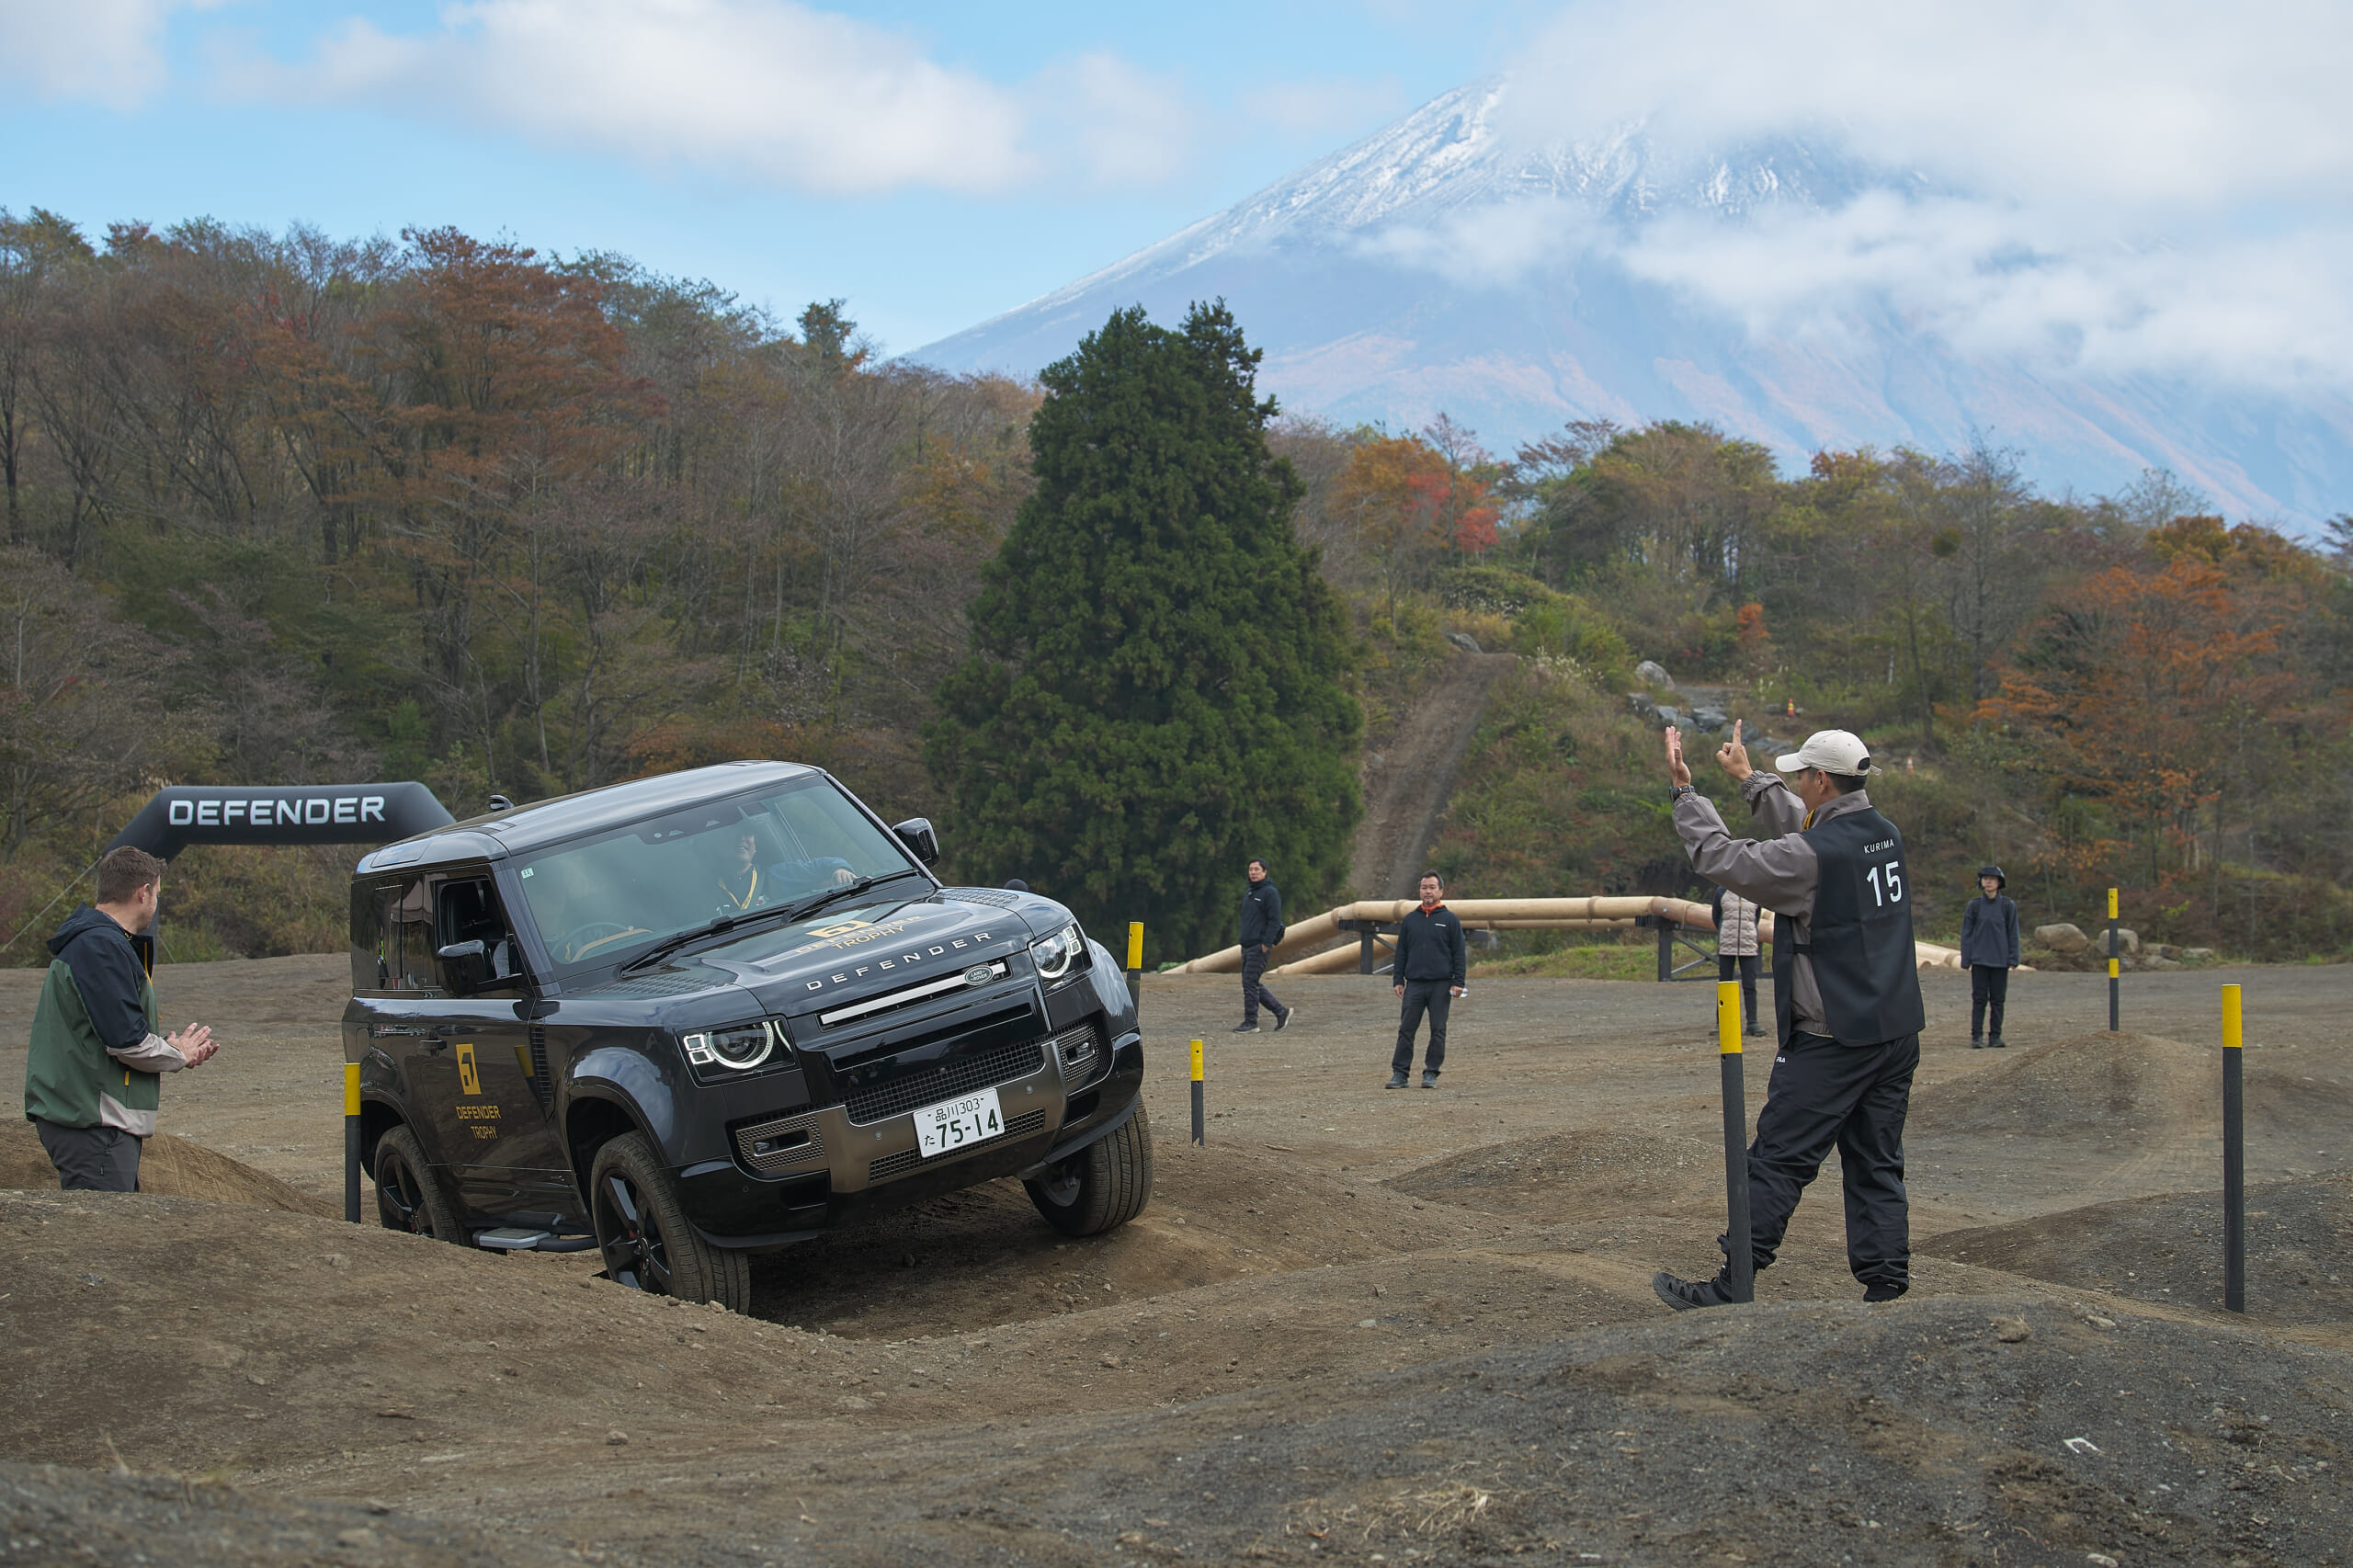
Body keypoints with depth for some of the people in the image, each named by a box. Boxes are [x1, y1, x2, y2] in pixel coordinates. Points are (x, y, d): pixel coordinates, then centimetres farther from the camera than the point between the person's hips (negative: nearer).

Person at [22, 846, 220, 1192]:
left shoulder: (86, 941, 20)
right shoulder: (102, 947, -15)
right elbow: (126, 1040, -20)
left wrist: (182, 1050, 12)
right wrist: (178, 1055, -1)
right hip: (95, 1124, -11)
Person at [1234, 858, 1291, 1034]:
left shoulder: (1270, 892, -9)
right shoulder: (1248, 892, 18)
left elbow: (1275, 920, -15)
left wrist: (1266, 943, -20)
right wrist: (1243, 939, 18)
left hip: (1260, 946, -9)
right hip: (1246, 945, 9)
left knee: (1250, 983, -9)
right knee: (1251, 984, 10)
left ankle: (1250, 1023, -3)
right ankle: (1281, 1012, 18)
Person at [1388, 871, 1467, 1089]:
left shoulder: (1450, 920, 4)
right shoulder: (1409, 920, 11)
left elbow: (1459, 953, 2)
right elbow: (1401, 953, 14)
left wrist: (1458, 982, -5)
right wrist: (1397, 980, 7)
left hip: (1441, 985, -2)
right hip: (1414, 984, 2)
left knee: (1438, 1031, 1)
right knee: (1406, 1030, -1)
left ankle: (1431, 1073, 8)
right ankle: (1400, 1073, 2)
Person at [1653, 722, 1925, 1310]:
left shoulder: (1814, 855, -18)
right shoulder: (1884, 835, 7)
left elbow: (1722, 858, -9)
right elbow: (1802, 828, 26)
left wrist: (1684, 791, 3)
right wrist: (1749, 778, 36)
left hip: (1831, 1041, -8)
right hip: (1897, 1034, 8)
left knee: (1778, 1161, -2)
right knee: (1876, 1165, 12)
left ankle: (1732, 1288, 1)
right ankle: (1887, 1288, 10)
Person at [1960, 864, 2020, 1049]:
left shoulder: (2008, 906, 2)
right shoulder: (1974, 905, 3)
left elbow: (2013, 934, 4)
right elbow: (1966, 934, 5)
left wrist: (2013, 960, -2)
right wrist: (1966, 960, -1)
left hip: (2000, 961, 0)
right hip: (1979, 960, 0)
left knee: (1998, 999, 4)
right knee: (1979, 999, -1)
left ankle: (1996, 1036, 12)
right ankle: (1976, 1037, 1)